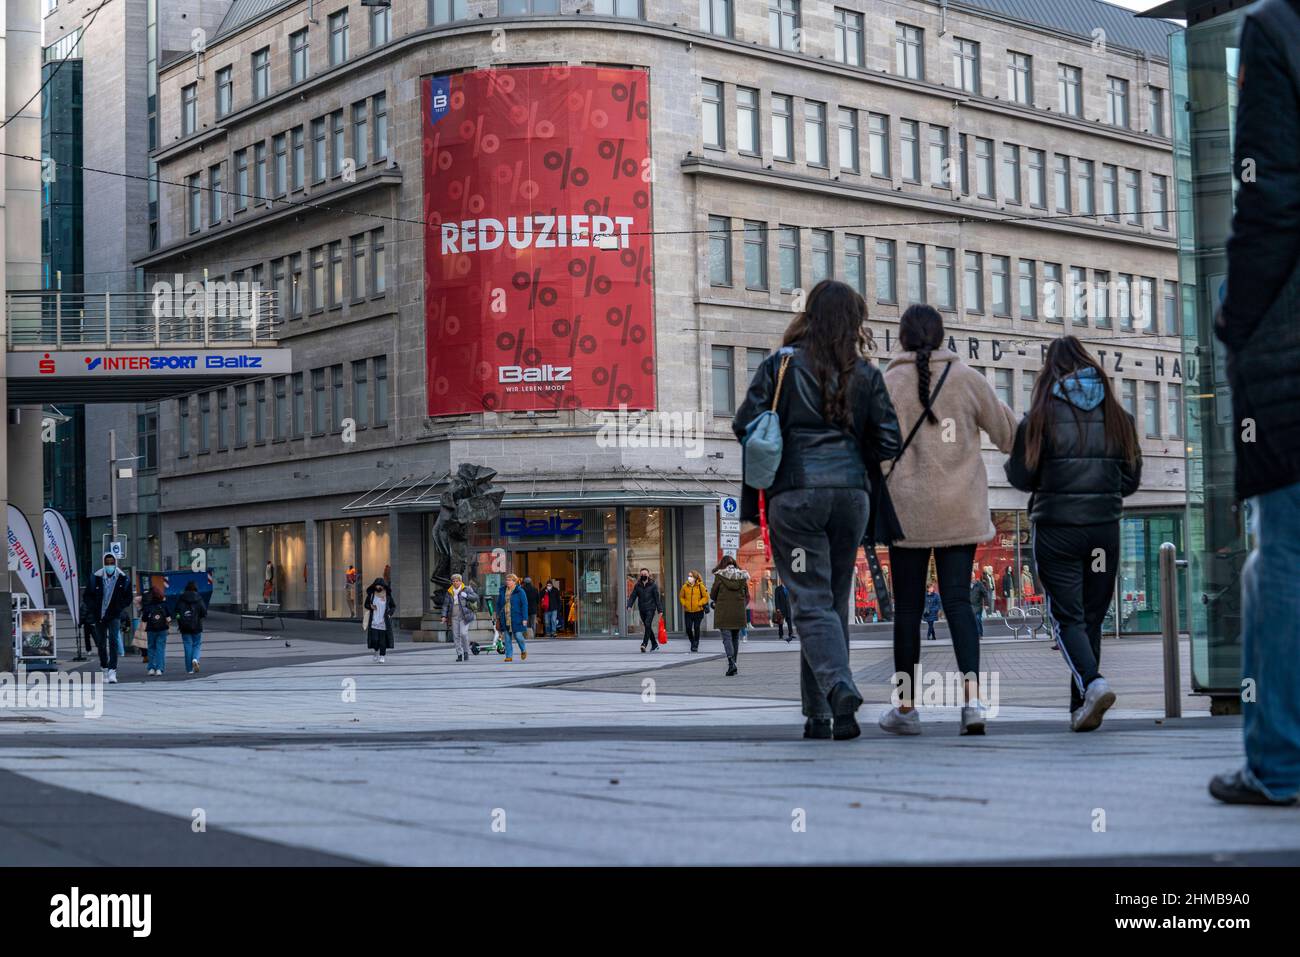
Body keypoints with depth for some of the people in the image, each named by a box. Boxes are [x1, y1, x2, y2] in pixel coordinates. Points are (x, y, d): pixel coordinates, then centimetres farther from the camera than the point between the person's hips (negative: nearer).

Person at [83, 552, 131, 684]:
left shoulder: (122, 578, -3)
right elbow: (87, 595, 4)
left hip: (114, 616, -2)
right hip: (99, 616, 2)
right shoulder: (96, 577, -4)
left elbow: (127, 598, 5)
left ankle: (112, 670, -21)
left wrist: (119, 609, -8)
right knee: (101, 643, 11)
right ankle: (104, 668, 31)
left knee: (113, 641, -17)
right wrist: (94, 610, -7)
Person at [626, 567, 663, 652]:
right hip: (641, 609, 4)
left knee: (648, 625, -19)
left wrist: (660, 610, -4)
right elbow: (633, 596, 4)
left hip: (650, 608, -4)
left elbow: (657, 598, -1)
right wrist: (629, 605, -13)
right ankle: (655, 644, 21)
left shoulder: (653, 585, -1)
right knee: (648, 627, 10)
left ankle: (644, 644, -24)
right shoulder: (637, 586, 8)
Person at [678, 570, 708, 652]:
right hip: (688, 611, 3)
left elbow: (706, 597, -1)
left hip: (698, 611, -2)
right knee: (688, 628, -1)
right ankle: (692, 642, 23)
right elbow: (681, 597, 14)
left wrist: (699, 604, -11)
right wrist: (684, 604, -1)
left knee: (696, 628, 0)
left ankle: (696, 645, 12)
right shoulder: (685, 586, 2)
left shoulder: (700, 586, -6)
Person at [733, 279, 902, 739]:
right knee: (835, 601, 11)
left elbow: (745, 425, -4)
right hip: (850, 493, 3)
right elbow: (888, 441, 4)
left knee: (812, 602, -4)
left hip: (794, 493, -3)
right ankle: (819, 713, 14)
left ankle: (839, 687, -27)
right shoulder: (866, 374, 7)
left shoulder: (781, 364, 0)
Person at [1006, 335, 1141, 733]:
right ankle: (1080, 709, 13)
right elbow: (1131, 479, 9)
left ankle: (1092, 684, -23)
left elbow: (1021, 476, -2)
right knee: (1092, 617, 11)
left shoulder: (1042, 415, -6)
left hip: (1056, 528, -3)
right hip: (1105, 527, 3)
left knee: (1067, 617, 1)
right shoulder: (1116, 416, 4)